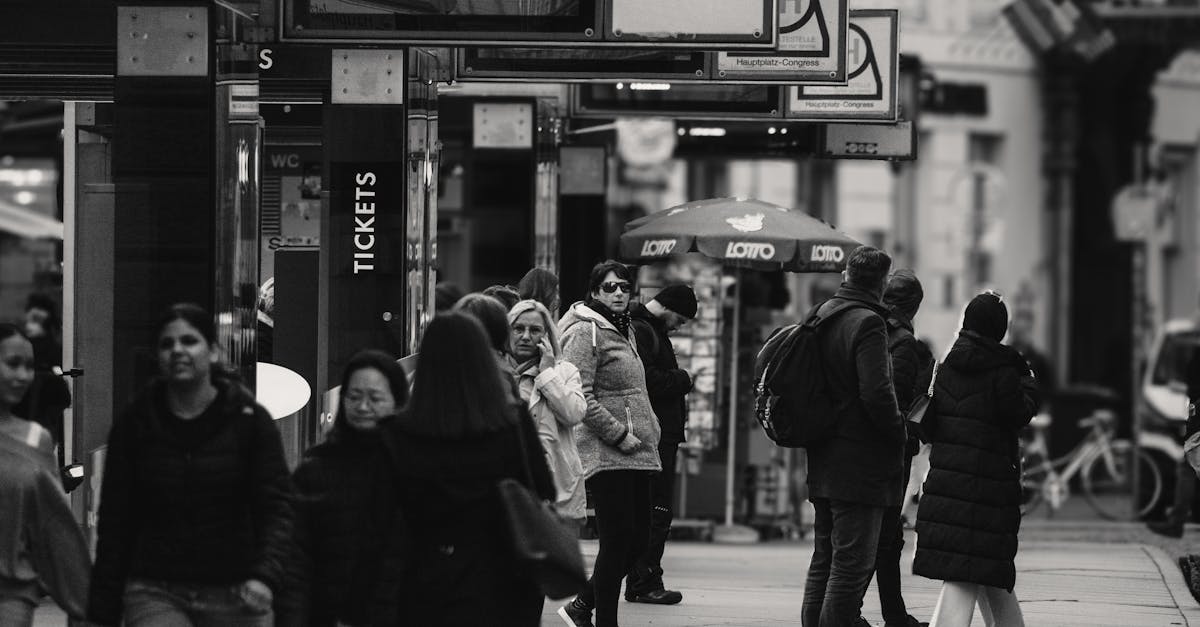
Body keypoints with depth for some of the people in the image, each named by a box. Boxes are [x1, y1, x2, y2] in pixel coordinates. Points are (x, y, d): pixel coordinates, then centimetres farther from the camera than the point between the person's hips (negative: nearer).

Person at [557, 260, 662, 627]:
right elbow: (581, 397, -17)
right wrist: (621, 435, -17)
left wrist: (648, 434, 15)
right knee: (618, 540, -9)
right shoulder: (585, 331, -9)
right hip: (606, 455, -9)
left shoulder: (623, 331, 19)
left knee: (638, 539, 9)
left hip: (636, 453, 9)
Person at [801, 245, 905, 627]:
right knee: (853, 560, -5)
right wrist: (898, 434, -9)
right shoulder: (867, 323, -15)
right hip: (861, 463, -8)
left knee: (824, 558, 16)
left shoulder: (822, 316, 10)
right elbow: (877, 392, -22)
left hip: (823, 462, 9)